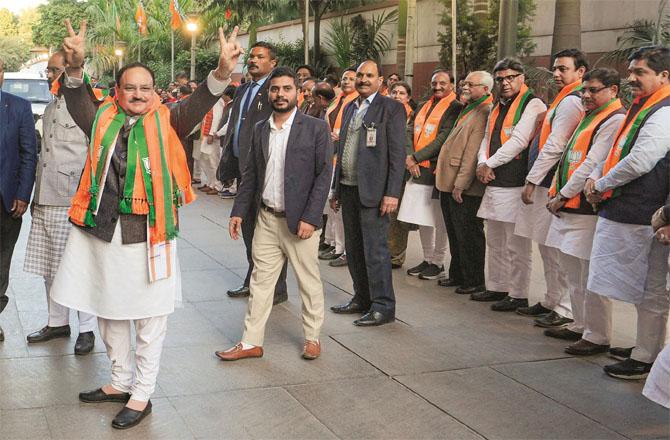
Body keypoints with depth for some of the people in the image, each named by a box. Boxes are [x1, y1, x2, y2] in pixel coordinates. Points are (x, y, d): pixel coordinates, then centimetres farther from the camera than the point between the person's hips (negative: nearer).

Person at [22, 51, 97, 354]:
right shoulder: (50, 109, 16)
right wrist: (36, 196, 17)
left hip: (73, 202, -8)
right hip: (45, 202, 8)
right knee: (48, 267, 13)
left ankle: (86, 329, 11)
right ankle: (57, 322, 27)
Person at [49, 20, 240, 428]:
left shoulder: (165, 122, -1)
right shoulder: (103, 118, 6)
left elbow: (199, 103, -14)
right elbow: (76, 98, -8)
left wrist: (223, 72, -32)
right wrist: (76, 66, -29)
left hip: (147, 234, -4)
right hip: (101, 231, 4)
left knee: (149, 319, 6)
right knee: (108, 311, 19)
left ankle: (141, 395, 21)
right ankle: (121, 382, 39)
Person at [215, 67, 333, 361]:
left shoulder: (316, 128, -6)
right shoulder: (260, 130, 9)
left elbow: (324, 175, -9)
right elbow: (251, 174, 14)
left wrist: (310, 218, -15)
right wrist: (239, 211, 7)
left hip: (299, 221, -4)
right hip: (266, 219, 4)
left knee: (309, 282, 8)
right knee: (260, 281, 9)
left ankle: (312, 337, 24)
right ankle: (251, 342, 17)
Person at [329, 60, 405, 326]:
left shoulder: (391, 108, -5)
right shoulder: (349, 109, 16)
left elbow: (397, 153, -11)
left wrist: (392, 193, -17)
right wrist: (336, 189, 17)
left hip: (373, 190, -7)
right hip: (348, 188, 7)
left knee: (375, 249, -6)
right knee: (353, 248, 14)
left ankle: (383, 306, 2)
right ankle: (362, 299, 26)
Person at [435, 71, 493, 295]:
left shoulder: (485, 113, -15)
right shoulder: (467, 109, 17)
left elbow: (473, 153, -20)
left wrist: (461, 184, -22)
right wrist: (442, 170, 18)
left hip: (466, 187, -10)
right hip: (449, 183, 10)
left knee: (468, 236, -2)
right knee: (455, 234, 17)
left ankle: (474, 282, 7)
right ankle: (457, 275, 28)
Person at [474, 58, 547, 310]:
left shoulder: (533, 105, -8)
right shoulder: (498, 106, 19)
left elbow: (518, 141, -16)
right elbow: (487, 139, 16)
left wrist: (490, 163, -10)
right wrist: (482, 163, -4)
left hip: (516, 184, -9)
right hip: (494, 184, 9)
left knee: (516, 245, -5)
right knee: (495, 241, 17)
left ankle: (518, 295, 3)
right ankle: (497, 287, 29)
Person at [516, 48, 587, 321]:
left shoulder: (570, 102, -13)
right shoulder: (567, 100, 18)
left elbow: (554, 147, -18)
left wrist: (532, 181, -15)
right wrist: (534, 179, 17)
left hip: (553, 185, -10)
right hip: (549, 183, 10)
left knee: (554, 248, -6)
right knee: (547, 246, 15)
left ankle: (564, 309, 0)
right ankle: (551, 301, 24)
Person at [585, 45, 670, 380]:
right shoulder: (641, 109, 18)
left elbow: (639, 162, -23)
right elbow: (615, 153, 23)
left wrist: (601, 185, -9)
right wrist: (596, 177, 5)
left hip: (641, 219, -10)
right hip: (621, 212, 10)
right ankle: (643, 349, 26)